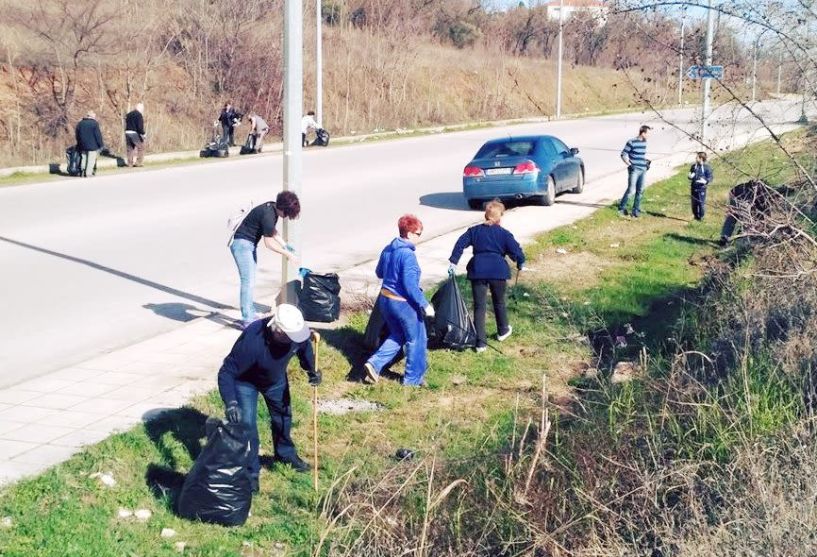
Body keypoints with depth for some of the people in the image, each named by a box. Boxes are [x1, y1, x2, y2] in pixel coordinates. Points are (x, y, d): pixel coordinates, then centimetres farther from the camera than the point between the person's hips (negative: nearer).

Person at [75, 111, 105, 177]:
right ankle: (88, 173, -9)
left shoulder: (80, 123, 9)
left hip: (82, 145, 6)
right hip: (92, 146, -6)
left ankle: (82, 172, 13)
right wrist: (101, 144, -1)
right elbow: (98, 135, -9)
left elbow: (77, 134, 15)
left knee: (83, 159, 14)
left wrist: (79, 143, 22)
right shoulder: (94, 123, -9)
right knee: (91, 160, -3)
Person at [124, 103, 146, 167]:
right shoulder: (138, 115, -9)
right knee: (141, 147, 2)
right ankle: (138, 162, -3)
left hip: (127, 132, 8)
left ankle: (130, 163, 10)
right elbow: (139, 126, -18)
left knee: (130, 148, 11)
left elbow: (126, 124, 19)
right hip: (135, 133, -8)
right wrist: (143, 134, -12)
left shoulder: (128, 114, 17)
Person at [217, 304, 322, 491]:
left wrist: (311, 370, -19)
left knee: (283, 415, 21)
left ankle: (285, 453, 47)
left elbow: (304, 347, -4)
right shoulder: (252, 340, -46)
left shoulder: (296, 331, -31)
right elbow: (226, 372, -39)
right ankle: (250, 472, 12)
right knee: (247, 425, -8)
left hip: (276, 378, 5)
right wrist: (230, 403, -52)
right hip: (246, 381, -5)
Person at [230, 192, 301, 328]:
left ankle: (250, 315, 18)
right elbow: (268, 243, -21)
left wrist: (285, 245, 13)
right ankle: (247, 320, -10)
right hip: (242, 244, -10)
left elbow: (272, 231, 19)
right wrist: (287, 254, -14)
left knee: (251, 281, 12)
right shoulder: (268, 214, -26)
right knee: (248, 282, -11)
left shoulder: (273, 209, 2)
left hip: (250, 245, 10)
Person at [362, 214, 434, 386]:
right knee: (416, 339, 11)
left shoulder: (388, 250, 3)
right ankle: (413, 378, 20)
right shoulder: (408, 255, -22)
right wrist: (425, 305, -19)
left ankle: (374, 363, 9)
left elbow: (379, 273, 18)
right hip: (404, 303, -8)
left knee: (396, 336, 24)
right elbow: (410, 286, -25)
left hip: (385, 299, 8)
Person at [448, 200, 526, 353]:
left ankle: (481, 342, -1)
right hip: (498, 271, -1)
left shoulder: (474, 231, 10)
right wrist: (521, 263, 15)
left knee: (479, 306, 3)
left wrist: (453, 261, 2)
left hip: (477, 271, 1)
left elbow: (460, 244, 3)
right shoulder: (504, 233, 2)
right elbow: (515, 249, -3)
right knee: (499, 302, 21)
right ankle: (503, 331, 39)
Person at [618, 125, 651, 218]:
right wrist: (629, 165, -14)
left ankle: (636, 210, 16)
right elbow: (623, 154, -7)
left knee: (640, 191, 8)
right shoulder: (631, 142, -11)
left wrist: (647, 162, 12)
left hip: (643, 169, 7)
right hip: (634, 169, -7)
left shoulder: (644, 142, 10)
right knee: (631, 189, -10)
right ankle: (621, 207, 5)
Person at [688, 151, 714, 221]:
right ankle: (696, 216, 27)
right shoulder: (693, 166, 7)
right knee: (694, 203, 11)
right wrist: (690, 176, -6)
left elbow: (710, 177, -6)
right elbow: (690, 175, 20)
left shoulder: (707, 167, -9)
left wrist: (705, 181, -26)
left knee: (701, 203, 0)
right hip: (693, 188, 5)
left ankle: (701, 217, 17)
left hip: (702, 188, -5)